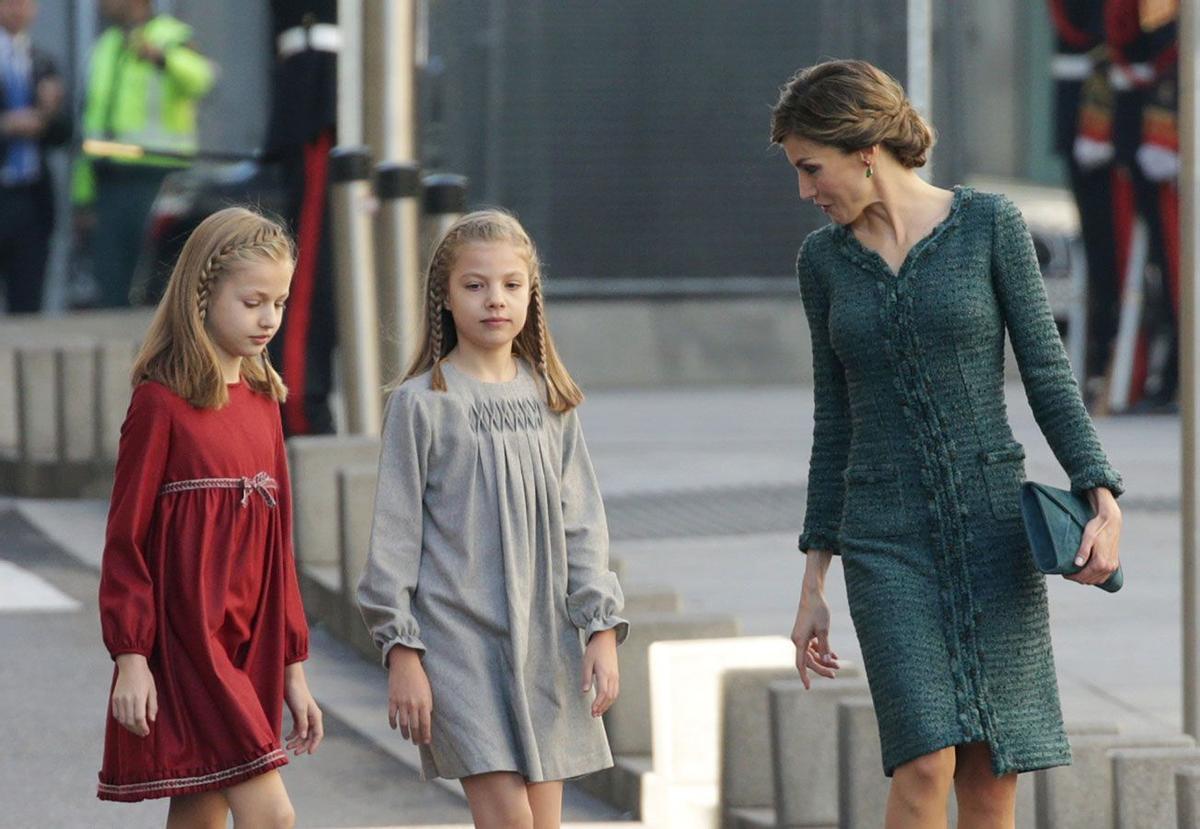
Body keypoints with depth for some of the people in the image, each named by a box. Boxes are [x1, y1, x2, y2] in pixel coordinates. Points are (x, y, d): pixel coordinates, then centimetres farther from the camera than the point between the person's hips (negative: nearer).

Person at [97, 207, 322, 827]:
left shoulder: (263, 402, 12)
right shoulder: (162, 402, -8)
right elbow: (126, 536, -7)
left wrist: (292, 670, 16)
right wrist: (130, 658, -12)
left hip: (250, 650, 7)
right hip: (186, 644, -7)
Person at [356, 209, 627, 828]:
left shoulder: (549, 400, 9)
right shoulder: (422, 403, -4)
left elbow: (581, 523, 12)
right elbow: (394, 534, -3)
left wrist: (602, 628, 4)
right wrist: (401, 652, -7)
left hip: (545, 637, 5)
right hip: (459, 637, -5)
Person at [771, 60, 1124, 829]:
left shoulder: (989, 224, -2)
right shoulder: (824, 259, 7)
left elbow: (1048, 374, -2)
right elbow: (835, 422, 11)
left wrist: (1104, 499, -15)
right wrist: (813, 584, 10)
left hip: (993, 528, -1)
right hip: (887, 539, 1)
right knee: (926, 765, -15)